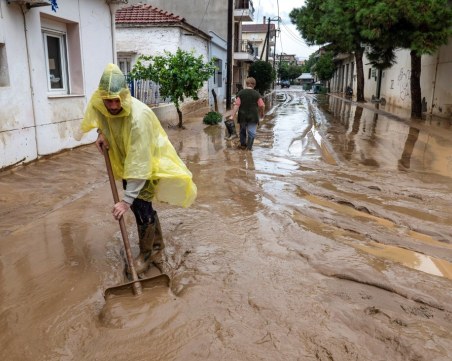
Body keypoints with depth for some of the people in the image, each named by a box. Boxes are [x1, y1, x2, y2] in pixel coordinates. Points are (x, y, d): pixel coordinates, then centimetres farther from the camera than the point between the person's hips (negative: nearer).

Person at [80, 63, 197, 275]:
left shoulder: (138, 117, -37)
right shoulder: (99, 104, -18)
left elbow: (139, 164, -39)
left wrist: (127, 200, -40)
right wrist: (102, 133, -11)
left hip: (149, 161, -6)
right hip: (126, 159, 7)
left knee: (141, 206, -10)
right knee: (141, 206, 12)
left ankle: (146, 255, 11)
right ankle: (157, 248, 31)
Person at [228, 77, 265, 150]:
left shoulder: (240, 93, -3)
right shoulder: (256, 94, -4)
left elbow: (236, 105, -11)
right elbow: (262, 106, -6)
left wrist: (232, 115, -13)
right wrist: (262, 113, 12)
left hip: (242, 116, 2)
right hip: (253, 116, -2)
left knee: (243, 130, 20)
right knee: (252, 132, 3)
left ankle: (243, 145, 32)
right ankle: (249, 147, 2)